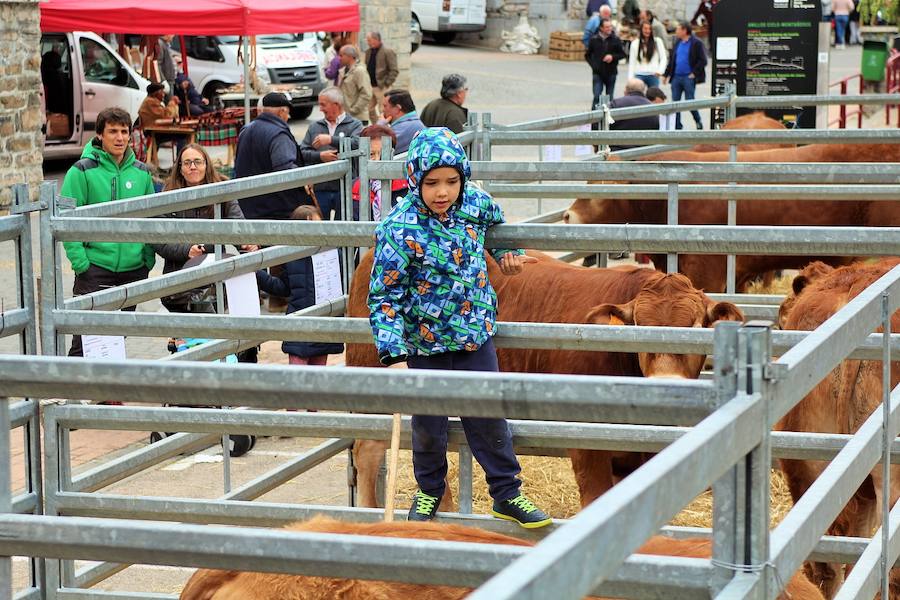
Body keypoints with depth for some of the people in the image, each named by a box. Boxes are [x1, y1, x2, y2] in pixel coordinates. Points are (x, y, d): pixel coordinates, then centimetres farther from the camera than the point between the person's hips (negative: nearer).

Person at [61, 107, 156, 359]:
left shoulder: (141, 173, 8)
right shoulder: (83, 171, -7)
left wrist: (149, 258, 6)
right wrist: (79, 261, -15)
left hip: (134, 269, 5)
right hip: (95, 268, -5)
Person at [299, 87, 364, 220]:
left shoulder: (354, 125, 4)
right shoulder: (315, 127, 16)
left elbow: (358, 144, -16)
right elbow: (302, 152, 8)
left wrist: (331, 139, -17)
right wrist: (320, 156, -10)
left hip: (345, 189, -3)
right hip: (320, 188, 3)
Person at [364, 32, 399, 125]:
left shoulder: (388, 52, -12)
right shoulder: (369, 52, 12)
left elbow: (394, 71, -14)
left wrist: (386, 83, -17)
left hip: (381, 87, -8)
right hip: (370, 86, 8)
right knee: (370, 109, 13)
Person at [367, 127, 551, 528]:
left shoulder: (476, 202, -8)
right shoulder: (400, 229, -22)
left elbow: (495, 223, 21)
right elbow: (384, 296, -18)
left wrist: (506, 253, 6)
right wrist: (393, 350, -26)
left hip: (476, 337, 3)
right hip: (426, 345, -3)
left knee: (489, 418, 10)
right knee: (428, 424, 12)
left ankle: (507, 493, 24)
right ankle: (429, 492, 35)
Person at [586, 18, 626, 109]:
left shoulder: (616, 39, 0)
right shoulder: (594, 40, 0)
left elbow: (623, 54, 5)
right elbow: (587, 55, 9)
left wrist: (613, 57, -12)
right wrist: (593, 65, -5)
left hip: (611, 73, 1)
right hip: (598, 73, -1)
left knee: (609, 98, 8)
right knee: (597, 97, -10)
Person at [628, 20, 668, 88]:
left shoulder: (657, 41, 2)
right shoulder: (635, 43, 5)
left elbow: (664, 58, 2)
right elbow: (631, 63, 6)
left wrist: (660, 70, -14)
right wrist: (630, 79, 0)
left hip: (653, 75, 0)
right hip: (639, 75, 0)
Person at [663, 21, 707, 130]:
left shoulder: (696, 43, -8)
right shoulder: (677, 43, 13)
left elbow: (702, 60, -9)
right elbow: (671, 59, 19)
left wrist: (695, 73, -13)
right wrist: (666, 74, 15)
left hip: (689, 77, -6)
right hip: (676, 76, 6)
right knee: (675, 102, 5)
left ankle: (698, 122, 18)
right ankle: (677, 126, 12)